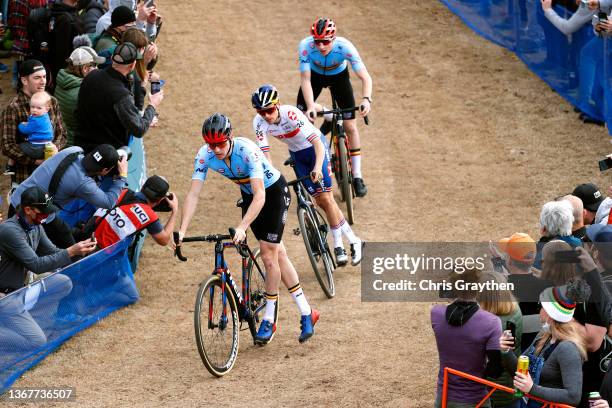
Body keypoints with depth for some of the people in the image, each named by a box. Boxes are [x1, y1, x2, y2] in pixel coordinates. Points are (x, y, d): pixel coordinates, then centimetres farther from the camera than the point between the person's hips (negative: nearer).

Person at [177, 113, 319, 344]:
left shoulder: (247, 151, -37)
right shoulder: (205, 156, -22)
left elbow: (260, 197, -43)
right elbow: (193, 194, -24)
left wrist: (242, 228, -54)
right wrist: (182, 230, -35)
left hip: (274, 191, -6)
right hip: (249, 194, 6)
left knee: (269, 256, -9)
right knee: (278, 254, 9)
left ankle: (269, 321, 6)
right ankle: (306, 313, 18)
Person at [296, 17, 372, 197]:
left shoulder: (345, 46, -38)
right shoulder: (306, 46, -37)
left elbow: (365, 77, -38)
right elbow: (305, 79, -35)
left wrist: (366, 99, -56)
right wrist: (310, 106, -48)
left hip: (339, 76, -1)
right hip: (315, 75, 1)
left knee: (350, 126, -5)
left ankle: (357, 177, 4)